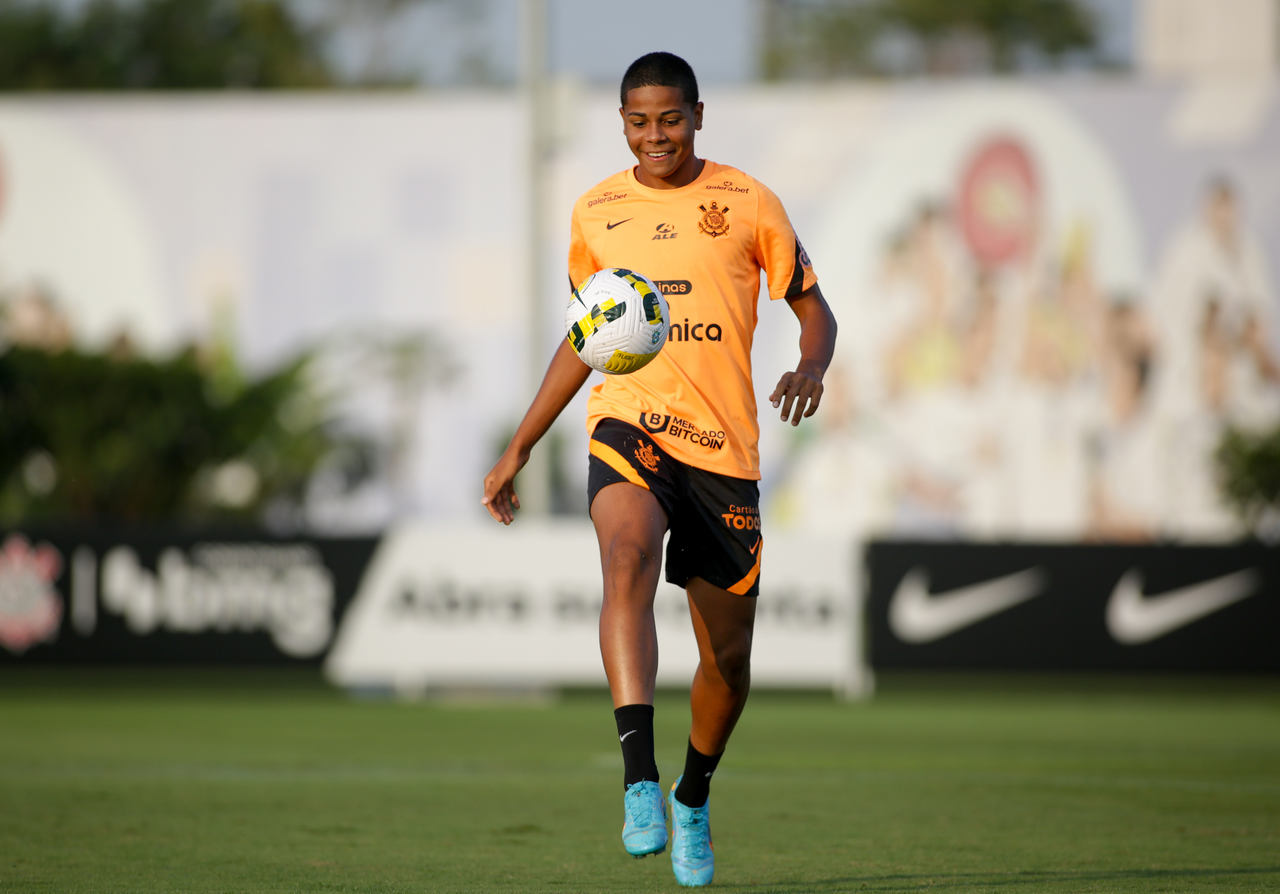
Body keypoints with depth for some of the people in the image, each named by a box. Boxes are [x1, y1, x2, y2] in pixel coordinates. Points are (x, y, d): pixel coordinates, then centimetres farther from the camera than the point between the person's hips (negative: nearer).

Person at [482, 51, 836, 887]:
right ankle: (639, 780, -42)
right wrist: (519, 449, 20)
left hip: (723, 442, 0)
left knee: (728, 655, 6)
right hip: (629, 425, 0)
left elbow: (814, 310, 8)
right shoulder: (597, 211, 11)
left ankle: (694, 795, 36)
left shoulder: (747, 203, 4)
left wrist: (810, 367, -15)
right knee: (627, 559, -33)